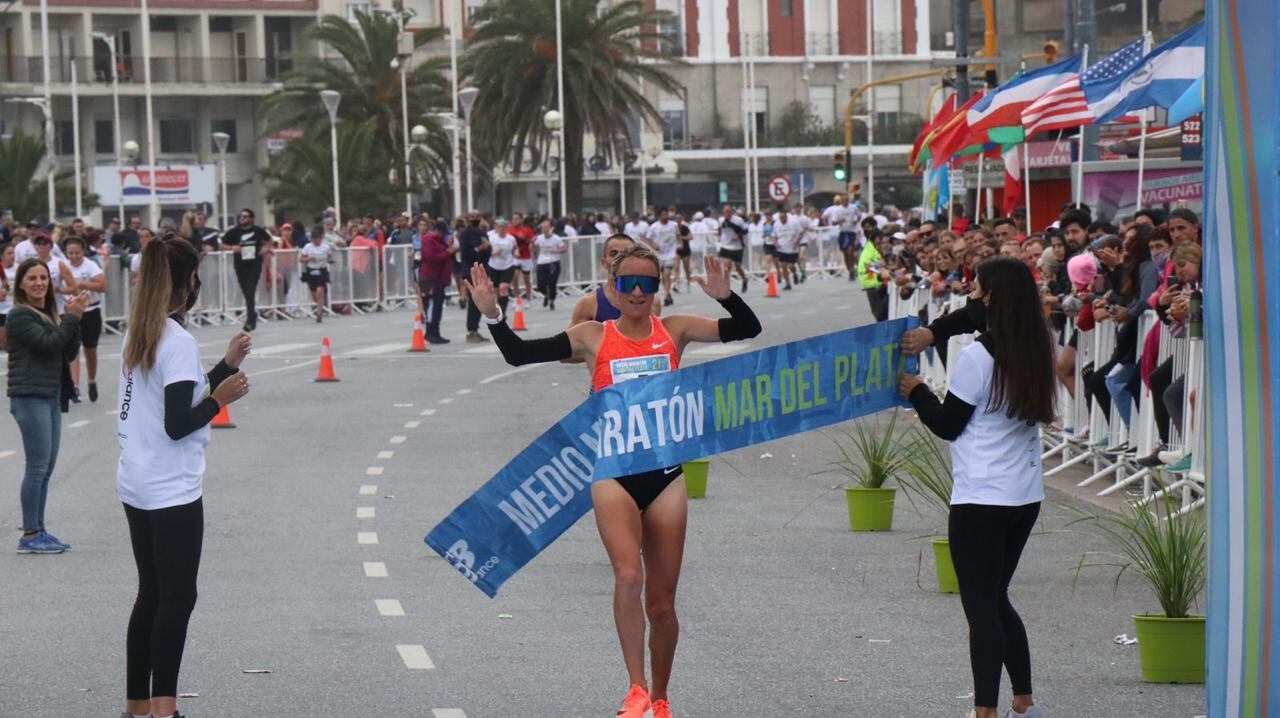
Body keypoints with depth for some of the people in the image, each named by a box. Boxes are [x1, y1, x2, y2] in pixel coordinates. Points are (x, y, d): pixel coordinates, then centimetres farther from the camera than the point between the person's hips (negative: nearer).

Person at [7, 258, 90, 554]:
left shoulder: (49, 314, 17)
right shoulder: (20, 315, -8)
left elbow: (70, 351, 10)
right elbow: (47, 344, -18)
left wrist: (73, 317, -2)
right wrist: (72, 317, -14)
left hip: (52, 397, 9)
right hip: (30, 397, -9)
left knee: (46, 468, 9)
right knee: (37, 467, -9)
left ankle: (38, 531, 14)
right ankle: (29, 535, -7)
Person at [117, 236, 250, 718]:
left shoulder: (138, 334, 10)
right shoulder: (179, 342, -15)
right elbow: (178, 425, -19)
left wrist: (226, 367, 18)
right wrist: (220, 400, -7)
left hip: (137, 487, 8)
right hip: (173, 491, -8)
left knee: (151, 595, 13)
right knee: (177, 598, -5)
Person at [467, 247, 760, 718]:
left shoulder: (674, 331, 5)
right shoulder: (593, 337, 2)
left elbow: (748, 329, 1)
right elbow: (519, 355, -2)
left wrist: (725, 296, -17)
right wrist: (492, 314, -15)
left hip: (666, 472, 2)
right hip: (613, 472, -2)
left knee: (662, 601, 8)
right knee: (628, 576, -24)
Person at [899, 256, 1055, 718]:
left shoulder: (979, 356, -15)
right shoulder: (1035, 352, 6)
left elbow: (948, 424, -7)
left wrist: (917, 392, 9)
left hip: (981, 498, -8)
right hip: (1026, 495, 8)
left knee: (981, 606, -2)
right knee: (996, 599, 19)